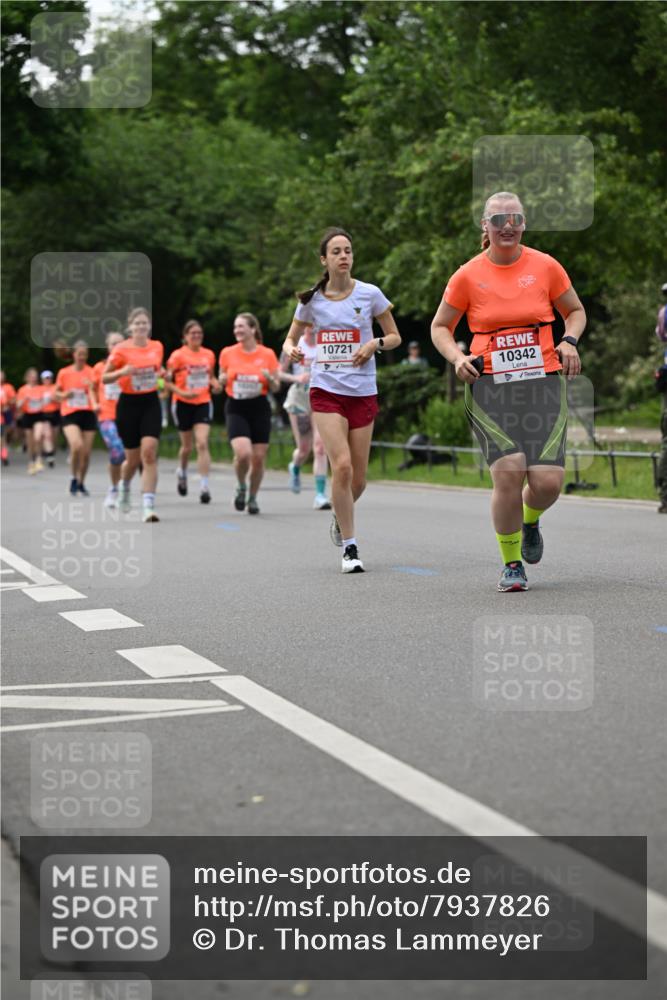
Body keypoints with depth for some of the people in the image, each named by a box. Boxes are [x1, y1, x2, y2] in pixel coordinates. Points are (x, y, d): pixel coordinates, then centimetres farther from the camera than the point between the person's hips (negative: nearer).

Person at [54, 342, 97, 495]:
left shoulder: (89, 371, 1)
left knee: (86, 452, 2)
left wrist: (95, 404, -33)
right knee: (77, 445, -24)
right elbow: (57, 393, 15)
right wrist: (64, 395, -7)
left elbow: (91, 390, -14)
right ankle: (74, 479, -3)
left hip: (87, 414, 1)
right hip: (69, 414, -1)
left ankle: (81, 483, 23)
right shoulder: (64, 372, 5)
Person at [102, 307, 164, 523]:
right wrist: (122, 372, -23)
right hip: (129, 403, -2)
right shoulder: (121, 349, -8)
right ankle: (124, 487, 42)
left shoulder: (157, 347, 4)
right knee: (133, 458, 6)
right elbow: (104, 378, -4)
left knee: (149, 452, -16)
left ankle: (148, 507, -18)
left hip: (151, 402, 2)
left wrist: (162, 374, 1)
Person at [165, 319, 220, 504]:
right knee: (187, 446, 11)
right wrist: (181, 392, -22)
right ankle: (182, 473, 43)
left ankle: (204, 486, -16)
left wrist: (215, 384, -2)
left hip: (203, 403, 1)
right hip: (183, 404, -1)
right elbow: (166, 380, -7)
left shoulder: (209, 355, 4)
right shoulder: (178, 355, -7)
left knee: (202, 443, -13)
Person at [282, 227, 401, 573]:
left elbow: (394, 337, 10)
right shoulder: (311, 299, 3)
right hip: (326, 391, -1)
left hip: (363, 393, 1)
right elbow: (291, 339, 15)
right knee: (342, 466, -17)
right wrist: (291, 350, -9)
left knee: (357, 478, 4)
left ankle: (340, 517, 39)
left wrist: (375, 343, -12)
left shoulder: (369, 294, 1)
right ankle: (349, 548, -7)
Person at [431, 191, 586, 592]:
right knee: (508, 472, -19)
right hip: (490, 386, -1)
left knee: (548, 481, -10)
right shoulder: (468, 276, 3)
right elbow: (440, 327, 15)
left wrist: (570, 341, 1)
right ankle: (511, 564, 2)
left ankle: (530, 521, 29)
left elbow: (576, 311, 21)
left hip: (544, 382, 1)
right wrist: (457, 357, -4)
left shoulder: (545, 266, 6)